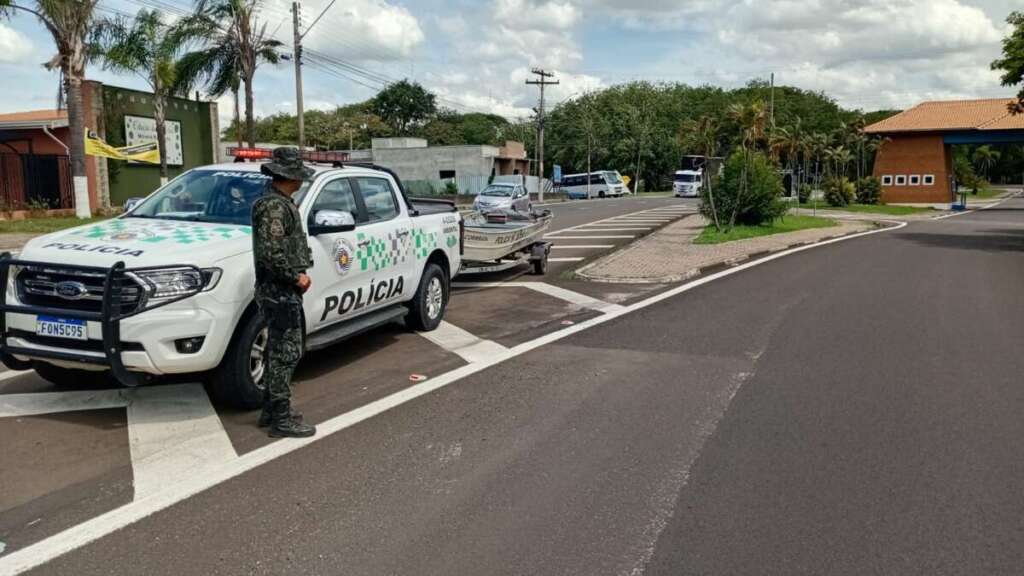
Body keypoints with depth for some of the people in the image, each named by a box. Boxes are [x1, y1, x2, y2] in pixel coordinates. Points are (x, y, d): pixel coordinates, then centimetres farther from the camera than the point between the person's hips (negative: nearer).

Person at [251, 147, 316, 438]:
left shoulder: (281, 203, 15)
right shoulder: (274, 206, -18)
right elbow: (269, 253, -26)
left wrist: (299, 275, 9)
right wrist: (296, 277, -16)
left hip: (282, 290, 10)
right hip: (280, 291, -10)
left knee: (279, 351, 16)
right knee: (285, 353, -5)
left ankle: (271, 410, 26)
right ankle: (281, 419, 2)